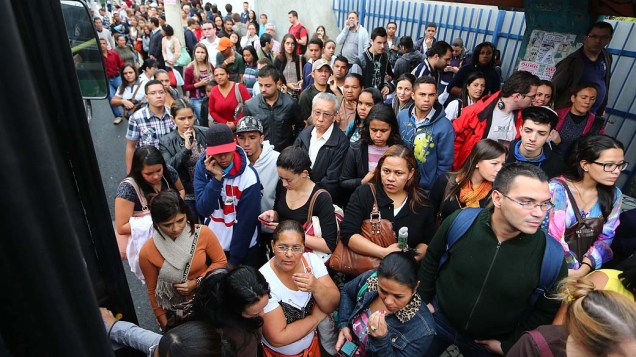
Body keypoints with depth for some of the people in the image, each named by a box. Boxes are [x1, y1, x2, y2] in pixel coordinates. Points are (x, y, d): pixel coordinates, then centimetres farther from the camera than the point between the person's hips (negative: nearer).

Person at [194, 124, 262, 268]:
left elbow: (247, 221, -17)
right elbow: (203, 210, -16)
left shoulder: (249, 176, -21)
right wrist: (217, 178, -28)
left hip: (244, 248, -3)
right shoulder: (202, 166, -11)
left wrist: (234, 260, -12)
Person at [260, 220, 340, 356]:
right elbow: (278, 338, -27)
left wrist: (316, 287, -33)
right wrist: (317, 316, -19)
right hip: (278, 352, -4)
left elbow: (332, 305, -14)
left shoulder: (312, 260, -15)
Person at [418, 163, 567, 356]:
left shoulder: (552, 256, -24)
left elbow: (547, 310, -6)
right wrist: (424, 298, 3)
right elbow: (432, 259, -4)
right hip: (439, 318, 1)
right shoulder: (461, 222, -24)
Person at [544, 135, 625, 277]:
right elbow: (555, 236, -15)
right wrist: (573, 272, -19)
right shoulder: (557, 188, -12)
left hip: (591, 269, 4)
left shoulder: (614, 195, 5)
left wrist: (584, 269, -12)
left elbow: (605, 238, 2)